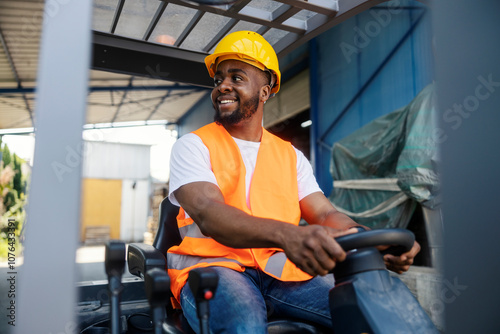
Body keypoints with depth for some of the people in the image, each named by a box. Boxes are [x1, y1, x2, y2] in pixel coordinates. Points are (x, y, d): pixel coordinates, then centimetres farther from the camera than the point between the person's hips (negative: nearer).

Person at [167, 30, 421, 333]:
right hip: (212, 266, -3)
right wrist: (285, 234, -37)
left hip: (281, 270, 4)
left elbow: (324, 213, 4)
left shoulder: (290, 156, 14)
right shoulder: (193, 146, 0)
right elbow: (208, 214, -17)